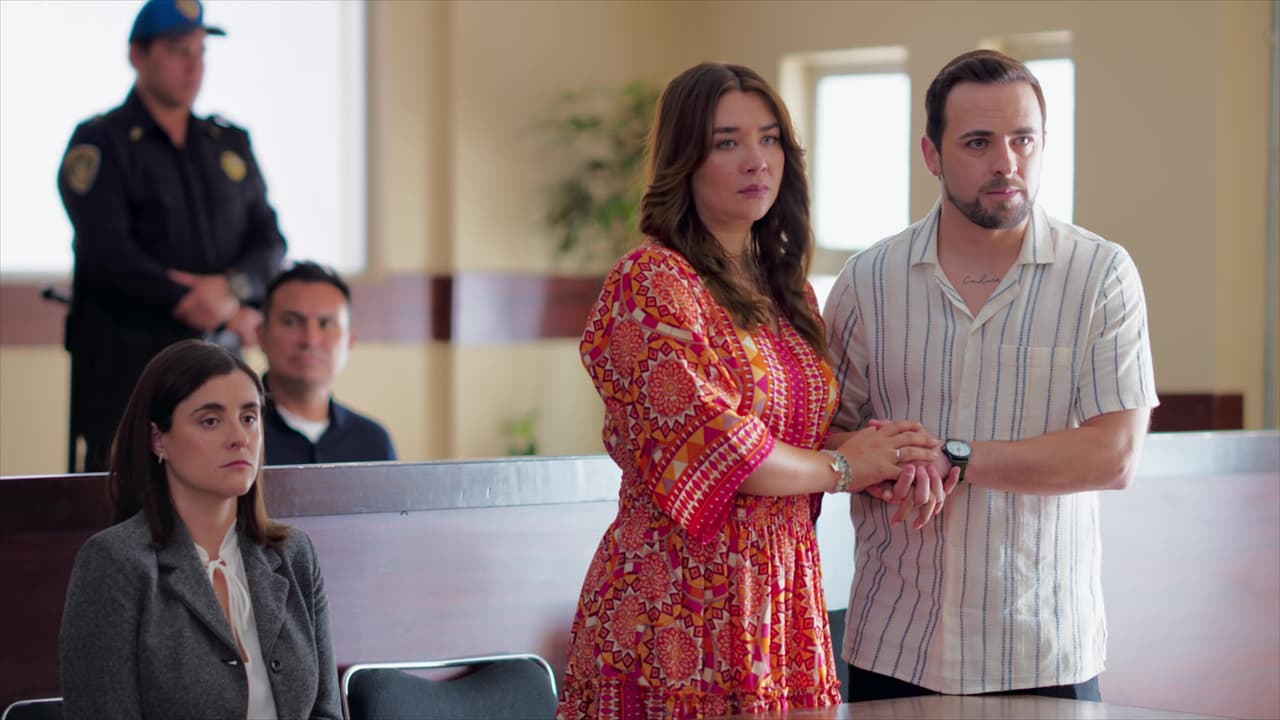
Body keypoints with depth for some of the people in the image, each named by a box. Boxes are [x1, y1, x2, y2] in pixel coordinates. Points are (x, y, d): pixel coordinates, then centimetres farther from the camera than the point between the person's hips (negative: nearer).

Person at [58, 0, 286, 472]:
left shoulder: (230, 144, 17)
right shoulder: (100, 145, 1)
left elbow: (269, 244, 12)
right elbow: (108, 254, -10)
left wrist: (231, 286, -12)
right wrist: (227, 314, -12)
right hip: (125, 360, -4)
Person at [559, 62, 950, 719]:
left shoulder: (788, 291, 15)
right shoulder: (652, 283, -10)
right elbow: (710, 448, -18)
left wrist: (893, 458, -1)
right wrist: (841, 468, -5)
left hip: (785, 593, 7)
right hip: (679, 606, -7)